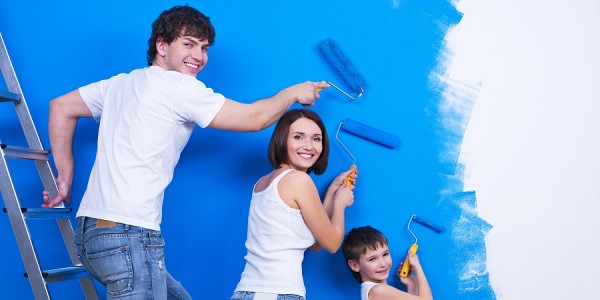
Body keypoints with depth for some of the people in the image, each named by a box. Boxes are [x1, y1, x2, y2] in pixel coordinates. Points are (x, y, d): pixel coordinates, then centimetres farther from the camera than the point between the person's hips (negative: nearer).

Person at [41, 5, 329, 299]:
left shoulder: (122, 83, 16)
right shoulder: (180, 87, -8)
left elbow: (61, 108, 23)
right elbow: (254, 118, -4)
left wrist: (65, 176, 23)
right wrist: (294, 92, 13)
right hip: (128, 234, -9)